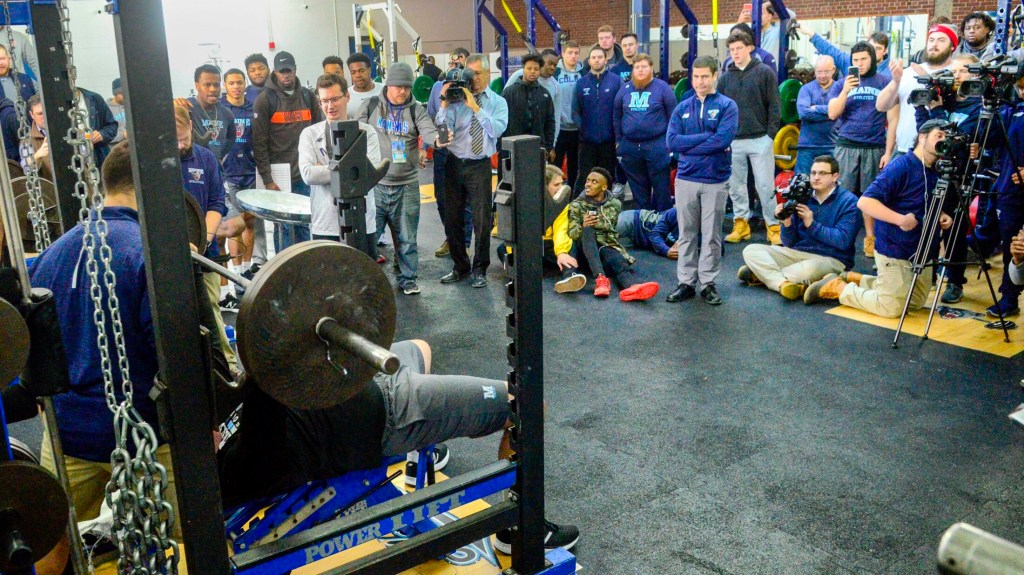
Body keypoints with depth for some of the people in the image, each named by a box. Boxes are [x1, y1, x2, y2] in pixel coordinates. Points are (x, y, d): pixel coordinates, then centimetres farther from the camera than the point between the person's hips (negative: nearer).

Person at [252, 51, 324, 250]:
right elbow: (259, 142, -6)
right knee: (283, 226, -1)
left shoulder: (308, 96, 10)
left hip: (305, 174, 4)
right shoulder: (265, 99, -1)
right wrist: (267, 179, -11)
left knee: (305, 223, 8)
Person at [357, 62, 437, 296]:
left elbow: (427, 131, -18)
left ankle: (407, 278, 23)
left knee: (406, 237, 9)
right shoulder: (370, 106, 2)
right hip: (374, 183, 0)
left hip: (407, 186, 0)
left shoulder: (417, 110, 0)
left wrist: (438, 138, -41)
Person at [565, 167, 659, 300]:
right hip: (586, 252, -1)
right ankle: (601, 278, -52)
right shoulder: (576, 205, 11)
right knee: (588, 229, -33)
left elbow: (610, 229, 9)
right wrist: (582, 227, -20)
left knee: (617, 260, -35)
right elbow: (571, 234, -1)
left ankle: (634, 286, -69)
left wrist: (594, 223, -5)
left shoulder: (614, 204, 15)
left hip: (608, 247, 1)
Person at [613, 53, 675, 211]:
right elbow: (616, 116, 13)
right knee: (638, 187, 14)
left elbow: (673, 116, -3)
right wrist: (618, 141, 10)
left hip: (657, 146, -4)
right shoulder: (625, 89, 8)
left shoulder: (662, 87, -4)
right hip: (630, 146, 4)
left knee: (661, 187, 2)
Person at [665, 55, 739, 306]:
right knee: (686, 234, 8)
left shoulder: (727, 106, -2)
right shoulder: (682, 108, 7)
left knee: (712, 235, 5)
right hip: (685, 179, 3)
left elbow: (723, 140, -17)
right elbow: (671, 141, -6)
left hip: (716, 180, -2)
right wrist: (707, 137, -11)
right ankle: (686, 282, 16)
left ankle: (708, 282, 15)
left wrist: (688, 144, -11)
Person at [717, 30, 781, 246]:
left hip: (760, 139, -3)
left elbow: (774, 105, -1)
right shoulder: (725, 77, 8)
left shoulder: (764, 72, 0)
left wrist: (771, 133, -7)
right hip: (732, 141, 3)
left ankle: (773, 226, 8)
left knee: (765, 185, -1)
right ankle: (741, 224, 20)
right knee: (735, 185, 9)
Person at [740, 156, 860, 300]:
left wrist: (811, 224, -16)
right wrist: (787, 224, -12)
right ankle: (783, 283, -35)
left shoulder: (848, 201, -4)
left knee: (808, 269, -41)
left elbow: (843, 241, -16)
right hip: (798, 253, 6)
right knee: (751, 250, -12)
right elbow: (790, 243, 8)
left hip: (831, 260, -5)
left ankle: (763, 274, -19)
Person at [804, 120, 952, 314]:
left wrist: (941, 217, -1)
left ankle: (855, 279, 26)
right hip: (895, 250, -9)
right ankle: (837, 287, 10)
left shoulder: (935, 173, 7)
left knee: (916, 302, 20)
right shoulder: (900, 167, -18)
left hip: (922, 251, 9)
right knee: (891, 307, -5)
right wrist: (900, 219, -32)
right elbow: (864, 201, -25)